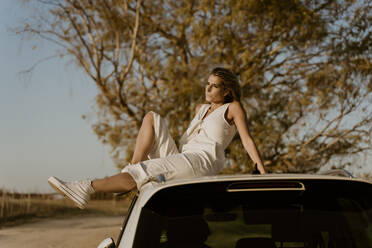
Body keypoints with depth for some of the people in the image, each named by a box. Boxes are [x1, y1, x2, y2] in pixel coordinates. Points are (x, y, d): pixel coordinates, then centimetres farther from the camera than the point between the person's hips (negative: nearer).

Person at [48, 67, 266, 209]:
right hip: (182, 157, 8)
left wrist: (263, 172, -12)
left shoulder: (232, 108, 6)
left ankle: (86, 188, -27)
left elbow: (248, 140, -3)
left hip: (203, 162, -8)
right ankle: (132, 170, -19)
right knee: (152, 118, -6)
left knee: (142, 173, -24)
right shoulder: (201, 109, 28)